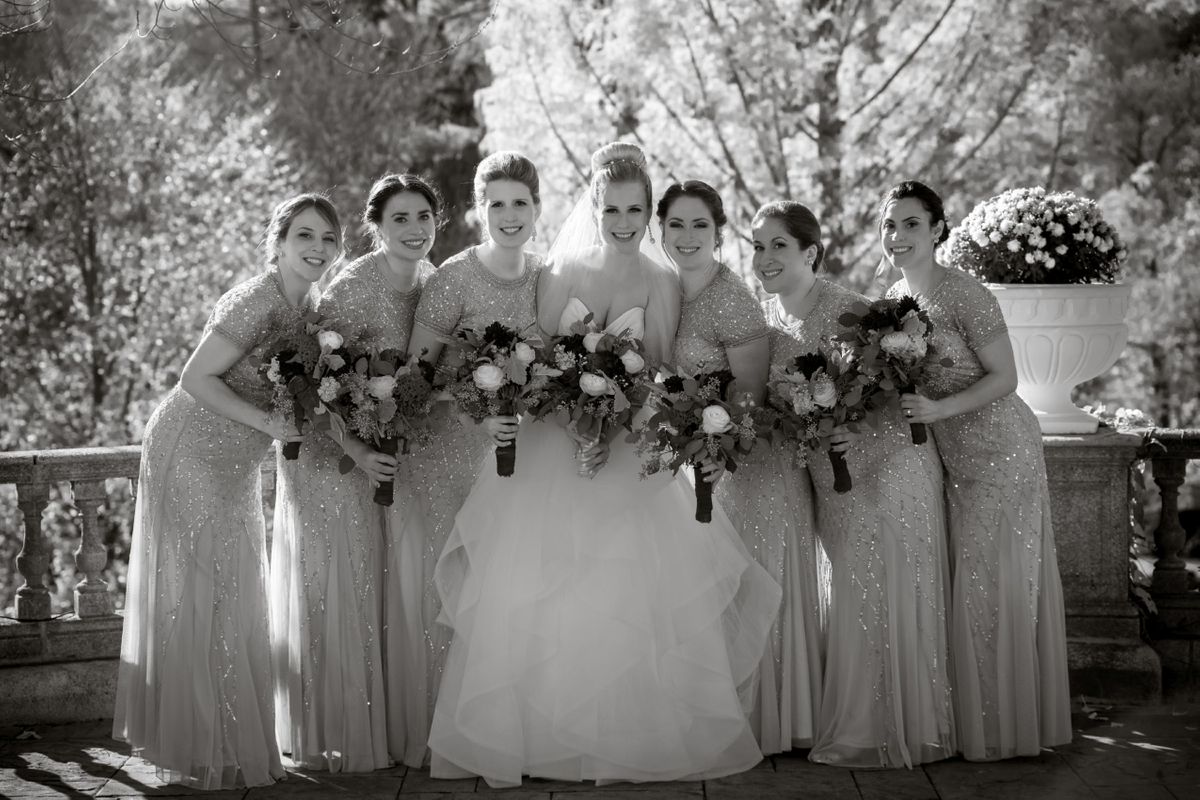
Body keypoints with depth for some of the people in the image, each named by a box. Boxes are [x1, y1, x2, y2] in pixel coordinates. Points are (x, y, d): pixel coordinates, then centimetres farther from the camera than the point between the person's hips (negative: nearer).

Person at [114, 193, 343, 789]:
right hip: (190, 456, -9)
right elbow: (196, 378, -22)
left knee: (230, 601, 13)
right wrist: (269, 424, -25)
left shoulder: (309, 309, 6)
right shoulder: (256, 302, -21)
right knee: (201, 599, -3)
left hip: (232, 469, 9)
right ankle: (205, 754, 5)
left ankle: (226, 738, 24)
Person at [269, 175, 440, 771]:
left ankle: (390, 725, 21)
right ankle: (334, 739, 10)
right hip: (333, 451, -7)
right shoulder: (351, 290, -22)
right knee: (339, 592, 0)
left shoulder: (431, 281, 0)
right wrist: (356, 451, -28)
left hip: (395, 449, 7)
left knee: (389, 587, 11)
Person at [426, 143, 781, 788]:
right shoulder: (561, 274, 4)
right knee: (533, 597, -3)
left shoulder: (662, 285, 4)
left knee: (632, 597, -5)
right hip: (553, 448, 0)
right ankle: (529, 736, 6)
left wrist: (612, 432, -16)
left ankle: (627, 740, 5)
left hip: (631, 455, 0)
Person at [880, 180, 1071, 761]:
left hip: (999, 451, -8)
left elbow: (1004, 378, -15)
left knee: (994, 583, -4)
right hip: (952, 460, 8)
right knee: (962, 582, 10)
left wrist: (938, 409, -25)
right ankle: (972, 720, 18)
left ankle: (1004, 729, 6)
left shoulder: (964, 295, -15)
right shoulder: (893, 297, 8)